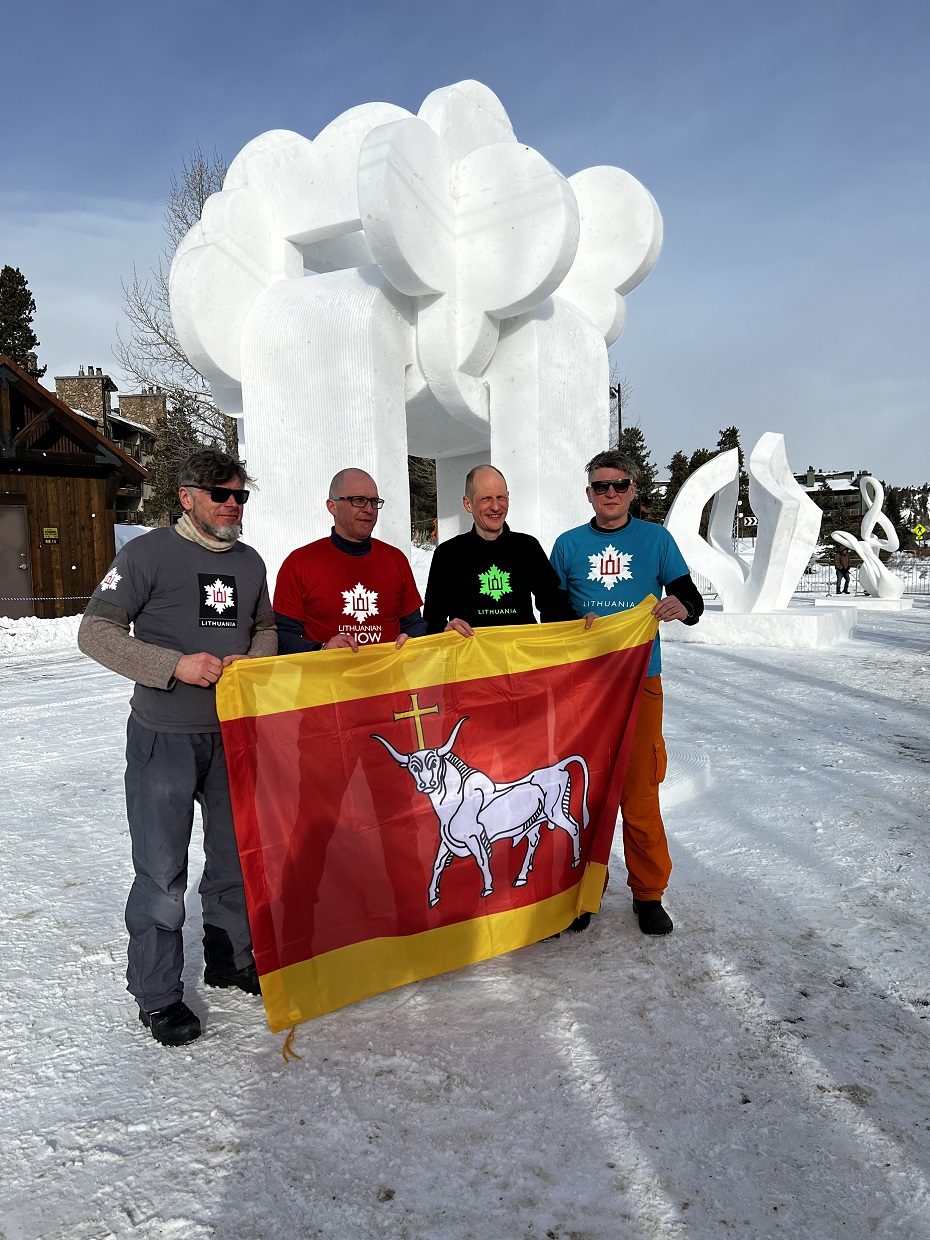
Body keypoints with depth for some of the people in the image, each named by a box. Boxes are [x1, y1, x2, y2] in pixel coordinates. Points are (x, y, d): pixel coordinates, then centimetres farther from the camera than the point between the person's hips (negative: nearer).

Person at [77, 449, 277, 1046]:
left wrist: (252, 662, -4)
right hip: (164, 735, -5)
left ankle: (231, 961, 37)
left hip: (234, 732, 6)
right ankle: (157, 993, 21)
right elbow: (96, 631, -11)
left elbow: (267, 630, 18)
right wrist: (175, 665, -21)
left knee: (237, 854, 16)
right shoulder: (149, 554, -8)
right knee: (162, 871, 2)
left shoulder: (250, 562, 9)